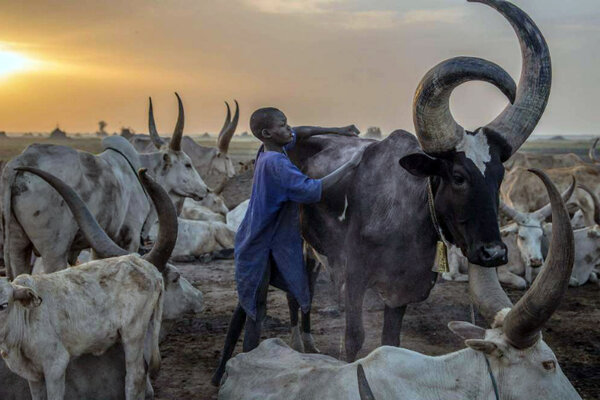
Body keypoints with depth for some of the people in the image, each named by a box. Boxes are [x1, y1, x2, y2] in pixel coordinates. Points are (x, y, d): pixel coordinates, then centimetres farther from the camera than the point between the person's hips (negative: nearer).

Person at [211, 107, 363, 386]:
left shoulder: (268, 152, 0)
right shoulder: (275, 163, -25)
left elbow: (300, 132, 18)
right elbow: (312, 190, -33)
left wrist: (337, 131, 11)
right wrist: (350, 165, -26)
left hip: (254, 245, 9)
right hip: (260, 250, -9)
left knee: (246, 304, 18)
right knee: (256, 311, -2)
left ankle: (223, 369, 27)